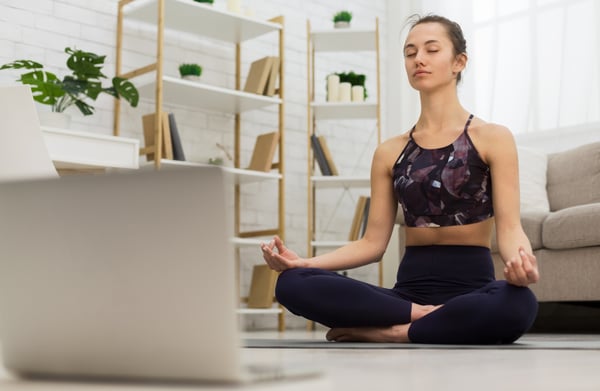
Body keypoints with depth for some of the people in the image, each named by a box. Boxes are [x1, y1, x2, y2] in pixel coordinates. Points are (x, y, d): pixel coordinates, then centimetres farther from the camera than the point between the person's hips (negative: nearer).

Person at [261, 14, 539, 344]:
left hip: (472, 289, -2)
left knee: (517, 304, -40)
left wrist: (520, 260, -31)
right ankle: (422, 316, -18)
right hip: (410, 288, 3)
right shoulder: (389, 152, 12)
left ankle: (387, 332, -22)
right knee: (293, 284, -22)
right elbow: (373, 241, 9)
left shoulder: (492, 138, 3)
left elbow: (509, 227, -6)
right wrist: (302, 261, -7)